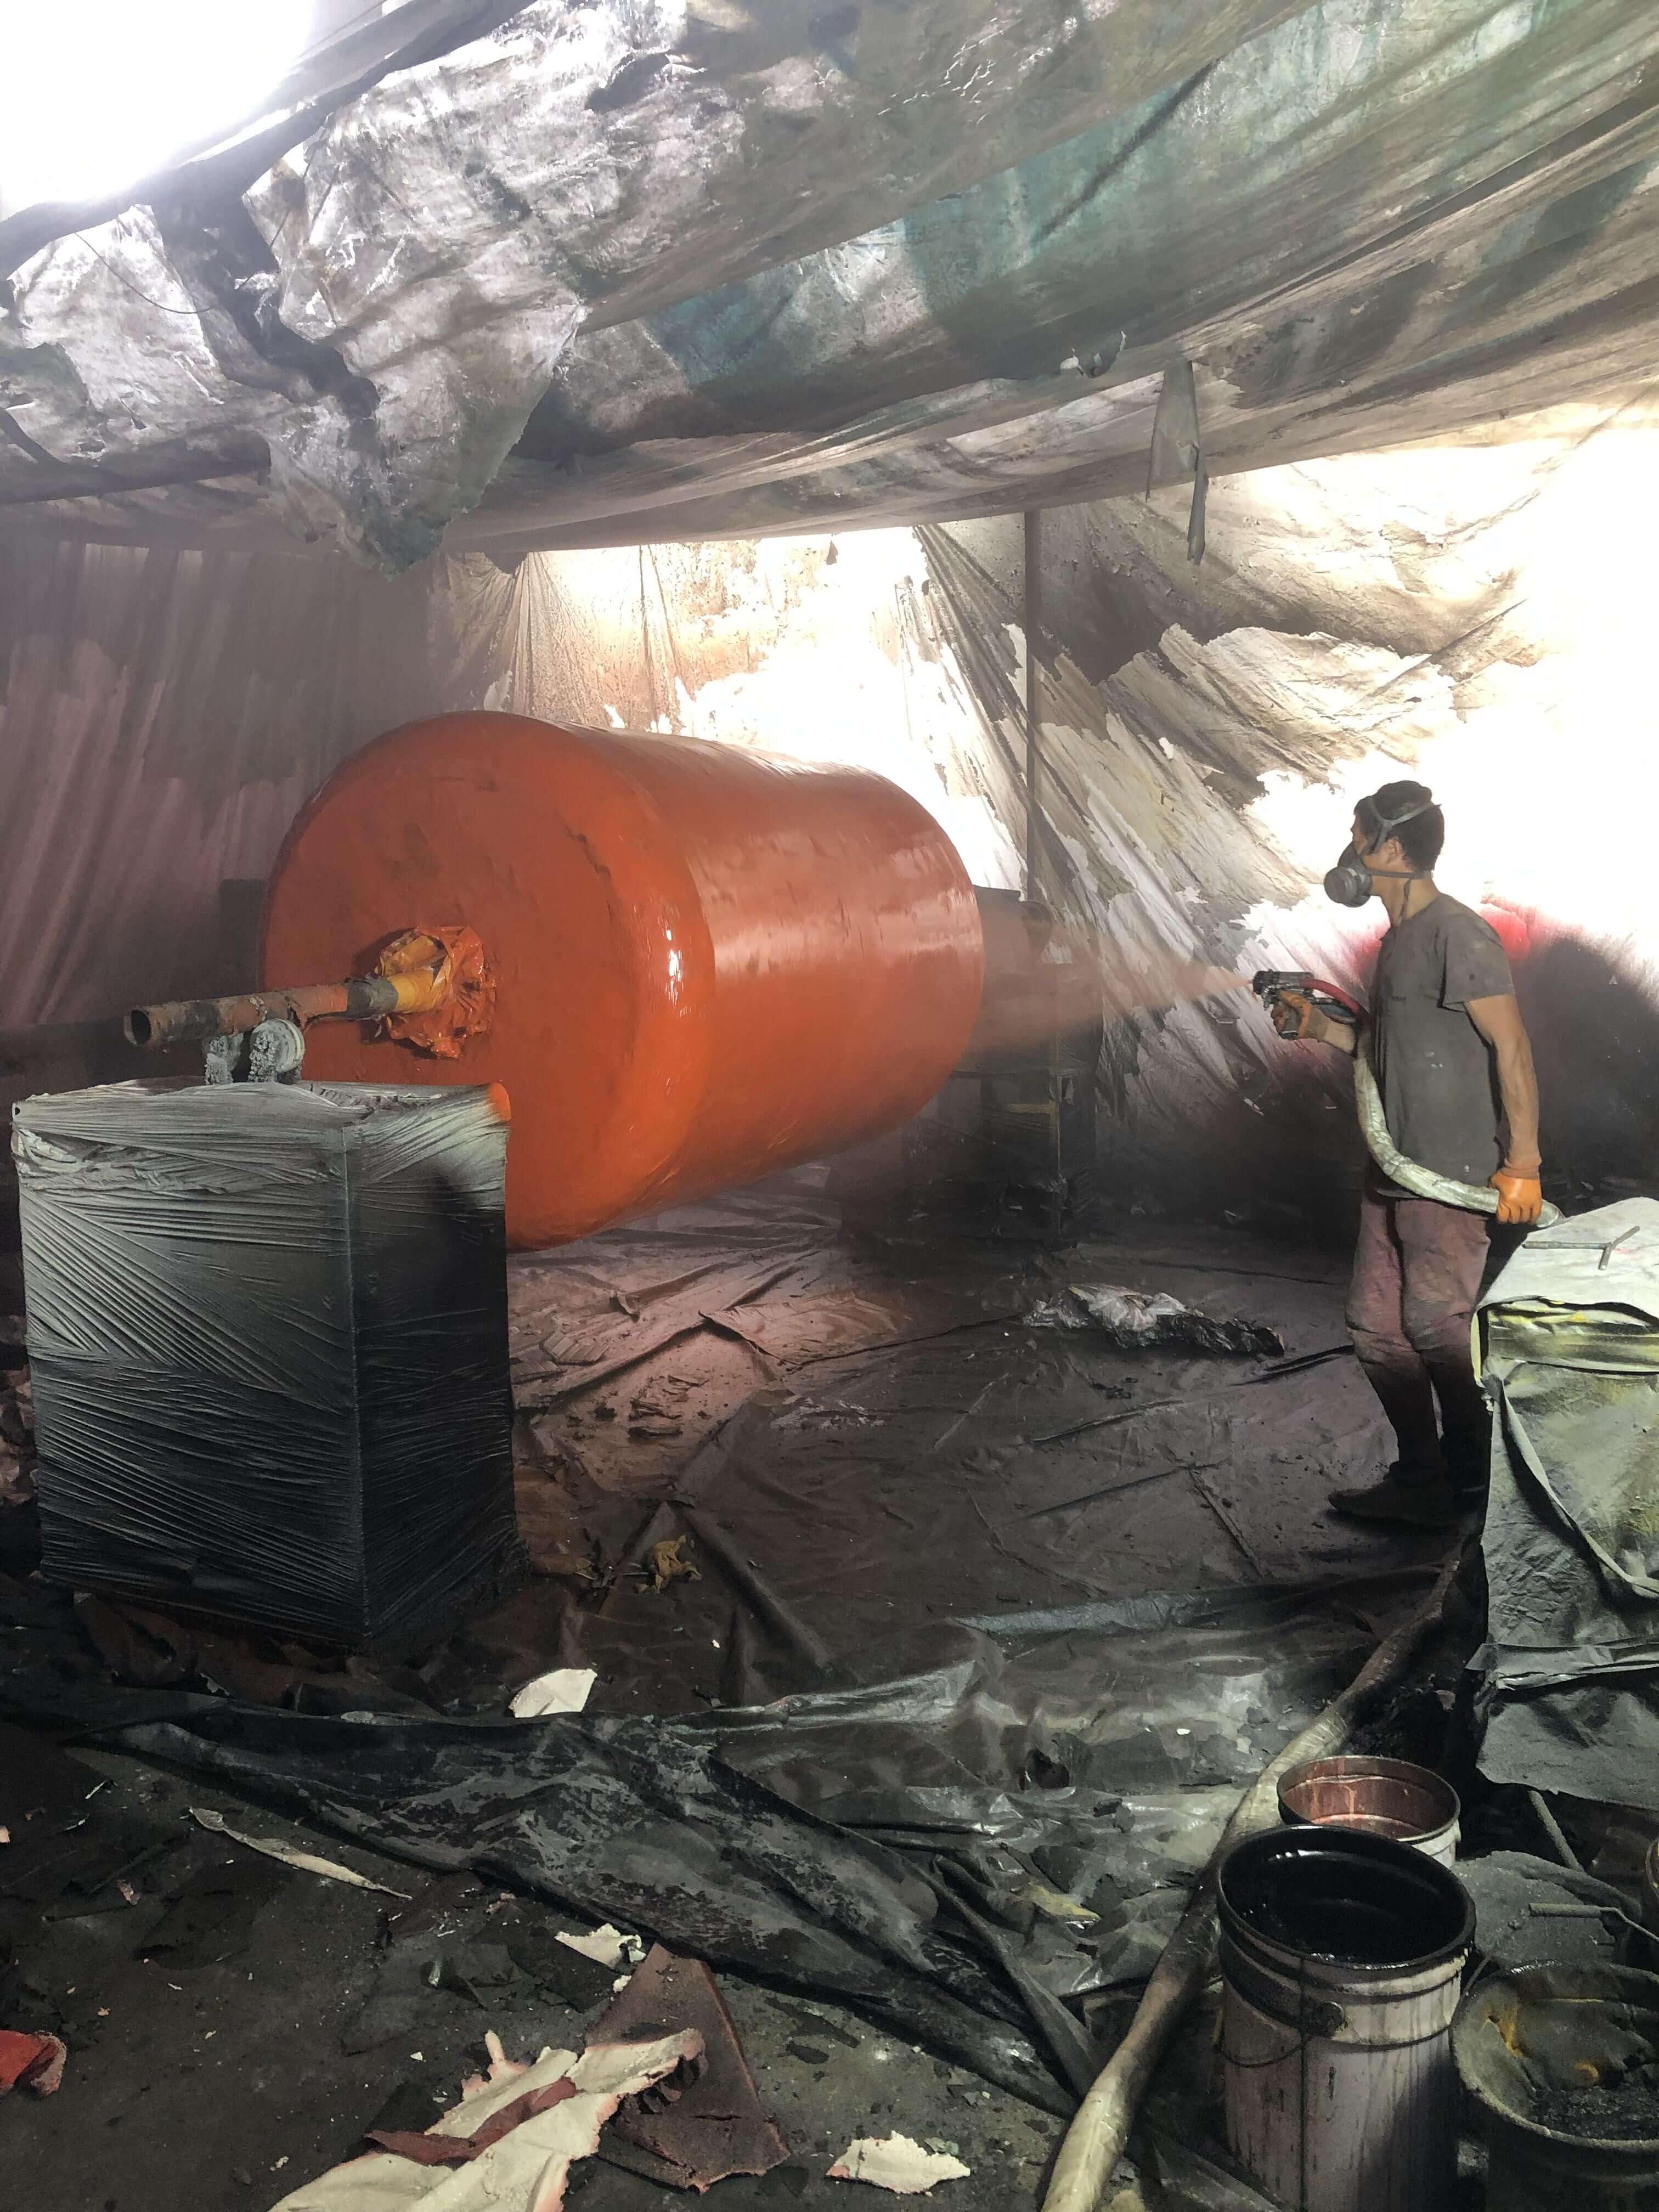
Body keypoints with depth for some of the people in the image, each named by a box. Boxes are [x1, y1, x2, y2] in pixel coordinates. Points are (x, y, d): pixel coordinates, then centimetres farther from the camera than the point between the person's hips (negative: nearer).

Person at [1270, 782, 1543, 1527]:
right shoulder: (1400, 940, 16)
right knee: (1376, 1327, 10)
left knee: (1435, 1327, -4)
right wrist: (1320, 1026, 17)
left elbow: (1511, 1047, -18)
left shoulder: (1458, 936, -14)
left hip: (1453, 1179, -10)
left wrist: (1523, 1163, -21)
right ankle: (1419, 1481, 20)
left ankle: (1472, 1480, 14)